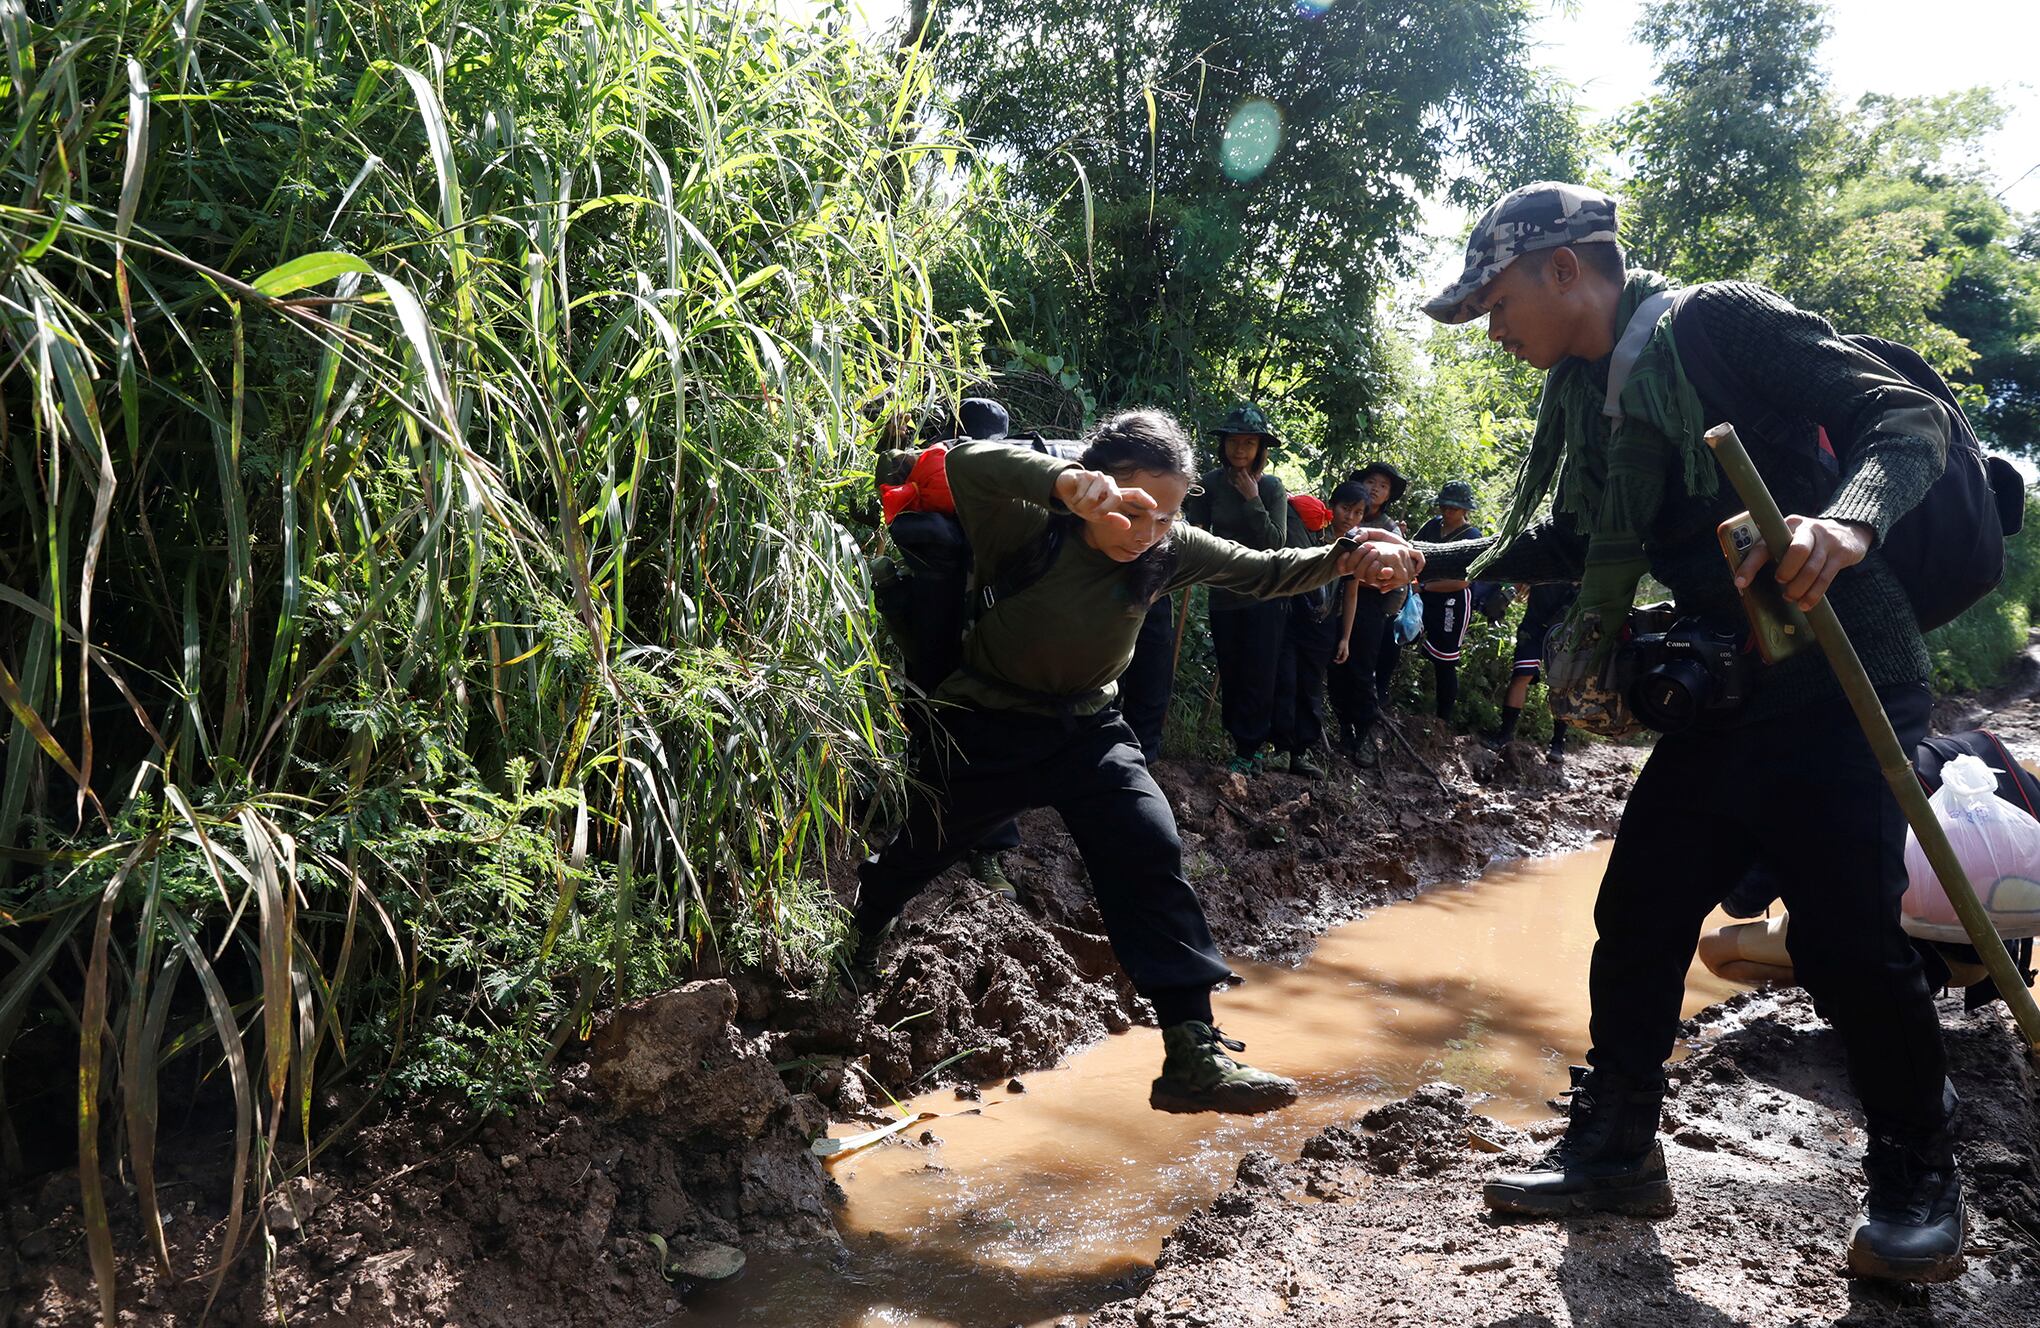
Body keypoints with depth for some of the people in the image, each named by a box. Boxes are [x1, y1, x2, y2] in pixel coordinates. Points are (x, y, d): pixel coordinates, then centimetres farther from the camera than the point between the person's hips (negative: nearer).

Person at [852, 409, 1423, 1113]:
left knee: (1152, 857, -15)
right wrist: (1069, 483, -64)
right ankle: (849, 954, 48)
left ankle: (1195, 1054, -13)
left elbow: (1263, 572, -4)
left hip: (1087, 727, 3)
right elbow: (966, 462, -45)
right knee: (912, 857, 14)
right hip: (986, 726, -3)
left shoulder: (1168, 551, -11)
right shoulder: (1029, 530, -26)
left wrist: (1347, 555, -25)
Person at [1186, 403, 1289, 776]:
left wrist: (1253, 499, -16)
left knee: (1258, 675, -2)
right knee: (1229, 672, 8)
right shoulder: (1212, 482, -3)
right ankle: (1245, 740, 22)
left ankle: (1248, 749, 8)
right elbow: (1195, 532, 0)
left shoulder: (1271, 487, -6)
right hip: (1224, 595, 2)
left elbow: (1277, 543, -12)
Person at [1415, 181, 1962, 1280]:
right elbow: (1574, 540, 25)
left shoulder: (1718, 322, -12)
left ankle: (1917, 1178, 20)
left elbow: (1906, 414, -18)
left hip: (1839, 677, -8)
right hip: (1723, 695, 8)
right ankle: (1613, 1148, 20)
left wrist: (1846, 520, -38)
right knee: (1639, 911, 7)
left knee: (1844, 934, -5)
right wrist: (1433, 560, 22)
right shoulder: (1591, 393, 12)